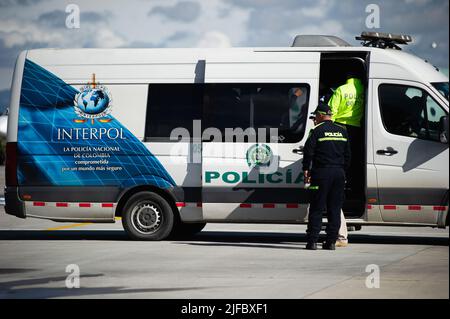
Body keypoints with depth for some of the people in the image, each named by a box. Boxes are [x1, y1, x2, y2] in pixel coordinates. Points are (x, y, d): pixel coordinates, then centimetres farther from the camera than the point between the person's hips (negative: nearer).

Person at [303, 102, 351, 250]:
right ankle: (331, 241, 5)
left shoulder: (317, 131, -4)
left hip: (321, 172, -5)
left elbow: (308, 152, -8)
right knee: (334, 209, 7)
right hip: (339, 173, 5)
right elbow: (347, 155, 17)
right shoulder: (342, 131, 13)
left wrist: (306, 170, -1)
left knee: (316, 208, -1)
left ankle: (312, 241, -5)